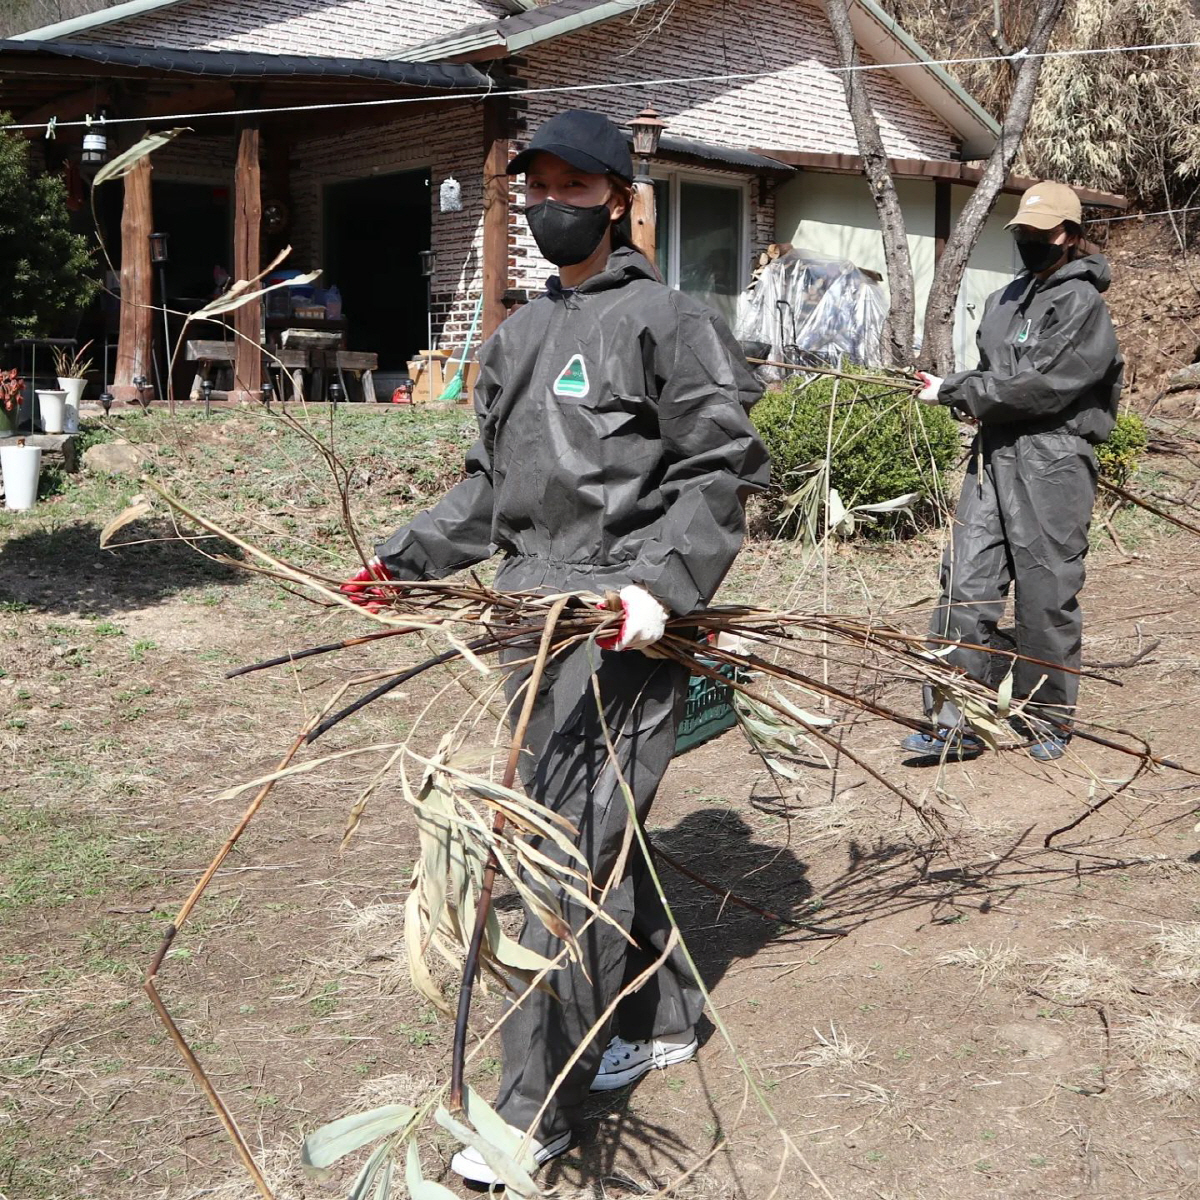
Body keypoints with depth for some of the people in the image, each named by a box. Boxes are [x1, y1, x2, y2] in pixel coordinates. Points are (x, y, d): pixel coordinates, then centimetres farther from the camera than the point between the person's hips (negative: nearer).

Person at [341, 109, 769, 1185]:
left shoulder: (666, 319, -4)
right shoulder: (518, 337, 18)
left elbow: (721, 469, -8)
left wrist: (661, 580, -20)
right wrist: (403, 559, 14)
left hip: (626, 620, -8)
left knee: (571, 851, -8)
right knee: (592, 832, 15)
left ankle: (536, 1112, 1)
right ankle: (662, 1019, 35)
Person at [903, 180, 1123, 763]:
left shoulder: (1081, 302, -6)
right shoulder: (1004, 300, 19)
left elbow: (1040, 385, -15)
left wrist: (955, 391, -11)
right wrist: (957, 388, 3)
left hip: (1051, 458, -7)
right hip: (993, 453, 7)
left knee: (1046, 595, 1)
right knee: (965, 585, -1)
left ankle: (1048, 719, 18)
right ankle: (956, 724, 3)